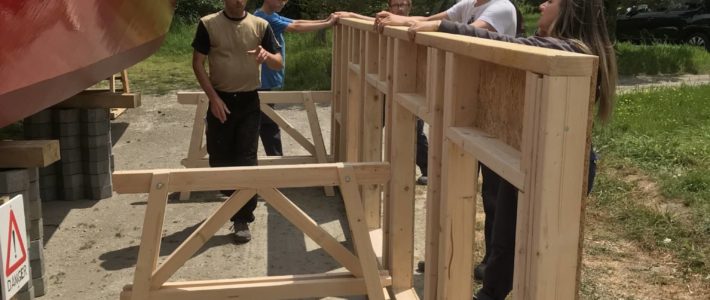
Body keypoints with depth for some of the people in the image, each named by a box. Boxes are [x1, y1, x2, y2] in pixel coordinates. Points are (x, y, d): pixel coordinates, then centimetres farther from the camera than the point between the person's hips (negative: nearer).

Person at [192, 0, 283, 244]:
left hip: (249, 101, 0)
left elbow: (279, 64, 0)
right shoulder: (208, 24, -4)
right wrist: (213, 97, -12)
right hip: (220, 100, 0)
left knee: (246, 159, -2)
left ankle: (242, 218, 5)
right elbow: (198, 64, -3)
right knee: (219, 157, 8)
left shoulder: (260, 26, -1)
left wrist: (266, 55, -24)